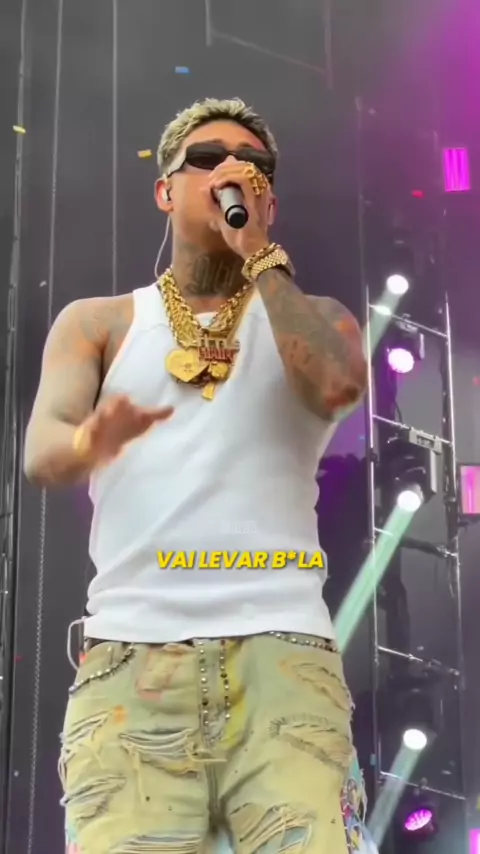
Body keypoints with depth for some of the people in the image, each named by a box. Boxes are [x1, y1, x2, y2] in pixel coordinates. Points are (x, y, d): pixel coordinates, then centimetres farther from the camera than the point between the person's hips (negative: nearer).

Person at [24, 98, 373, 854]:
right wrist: (87, 443, -24)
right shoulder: (97, 322, 18)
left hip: (280, 647, 0)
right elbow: (41, 451, 0)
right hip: (130, 652, 0)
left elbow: (338, 386, -7)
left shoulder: (315, 316, 18)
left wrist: (260, 256, 2)